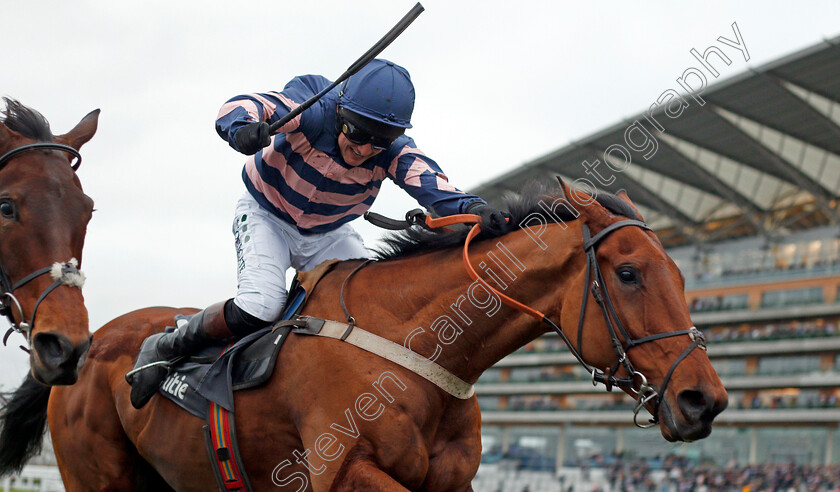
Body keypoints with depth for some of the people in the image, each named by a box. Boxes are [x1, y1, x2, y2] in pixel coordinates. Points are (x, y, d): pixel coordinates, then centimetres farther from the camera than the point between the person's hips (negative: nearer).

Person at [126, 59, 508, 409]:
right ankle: (164, 350, -4)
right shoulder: (311, 112, -32)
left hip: (329, 233, 4)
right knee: (260, 307, -26)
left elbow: (429, 182, -41)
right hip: (267, 217, -4)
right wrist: (243, 128, -70)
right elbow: (242, 107, -44)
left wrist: (470, 207, -63)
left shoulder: (393, 151, -23)